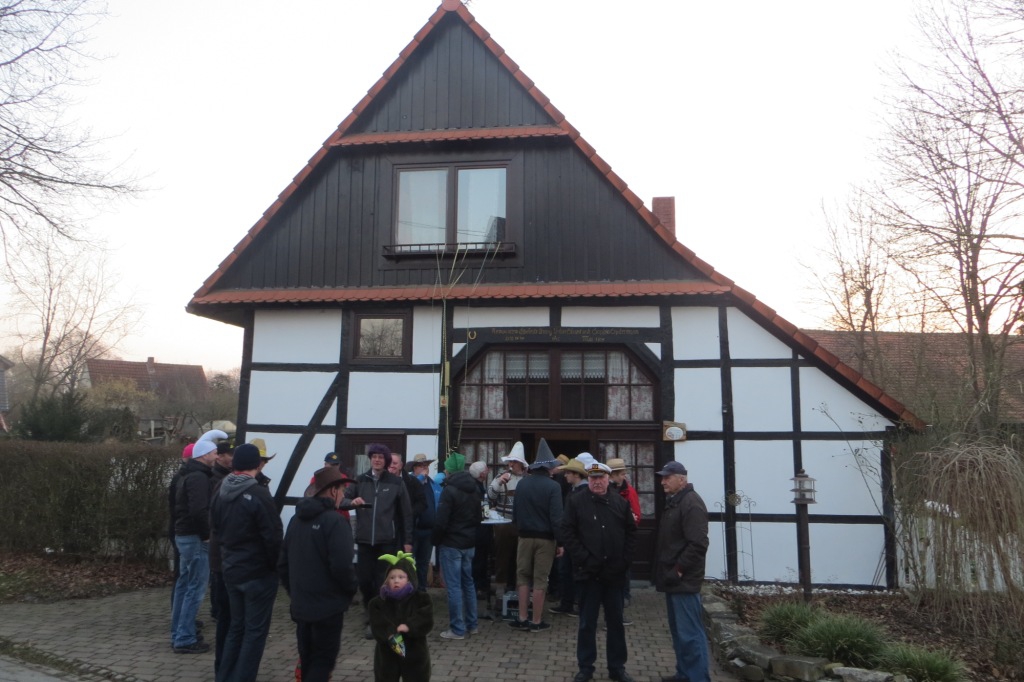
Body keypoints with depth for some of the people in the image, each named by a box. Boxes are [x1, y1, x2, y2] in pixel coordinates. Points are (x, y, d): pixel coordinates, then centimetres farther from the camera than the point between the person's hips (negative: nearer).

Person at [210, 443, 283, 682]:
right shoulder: (259, 495, -21)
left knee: (236, 627, 20)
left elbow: (214, 528, 10)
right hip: (259, 573, -7)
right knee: (255, 631, 4)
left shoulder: (220, 494, 2)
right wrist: (274, 565, -4)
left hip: (230, 571, 7)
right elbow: (273, 537, -20)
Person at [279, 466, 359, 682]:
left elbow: (283, 563, 12)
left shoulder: (296, 519, 7)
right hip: (328, 607, -7)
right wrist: (353, 588, -5)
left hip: (301, 606, 7)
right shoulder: (334, 521, -18)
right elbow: (341, 566, -23)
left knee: (307, 660, 19)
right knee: (323, 661, 3)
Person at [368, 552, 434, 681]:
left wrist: (408, 626, -31)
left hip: (415, 654, -1)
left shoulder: (421, 599, -5)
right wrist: (391, 634, -34)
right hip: (386, 655, 1)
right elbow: (377, 625, -17)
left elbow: (426, 622, -17)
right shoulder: (379, 602, -4)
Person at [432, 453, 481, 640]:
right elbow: (477, 517, 16)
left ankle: (457, 629, 0)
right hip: (469, 544, 8)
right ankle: (472, 624, 22)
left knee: (454, 586, -3)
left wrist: (436, 541, -4)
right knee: (468, 583, 16)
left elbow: (441, 521, -18)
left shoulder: (449, 491, -16)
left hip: (451, 544, -8)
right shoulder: (474, 490, 9)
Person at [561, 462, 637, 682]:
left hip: (614, 572, 3)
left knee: (616, 622, 13)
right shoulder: (576, 501, -4)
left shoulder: (620, 502, 5)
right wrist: (583, 558, -13)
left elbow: (631, 532, 8)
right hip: (589, 571, -3)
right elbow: (568, 532, -7)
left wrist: (624, 559, -2)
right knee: (587, 623, 8)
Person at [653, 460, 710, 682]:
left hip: (683, 580, -10)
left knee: (690, 633, -5)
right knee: (679, 631, 18)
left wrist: (678, 570, -20)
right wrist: (666, 571, 15)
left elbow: (697, 544, -24)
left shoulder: (691, 503, -16)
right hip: (674, 579, 10)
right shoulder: (673, 502, 15)